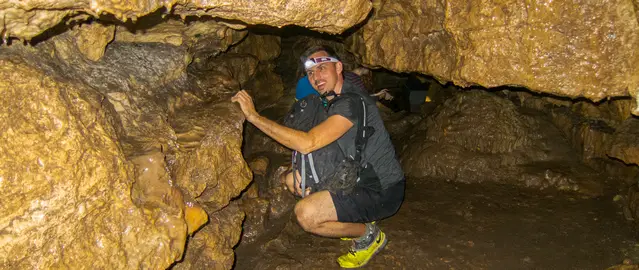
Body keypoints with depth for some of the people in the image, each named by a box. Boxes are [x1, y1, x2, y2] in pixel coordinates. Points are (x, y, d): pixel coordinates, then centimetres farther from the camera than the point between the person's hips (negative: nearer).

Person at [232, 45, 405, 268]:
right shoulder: (334, 101, 8)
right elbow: (318, 146, 13)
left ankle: (369, 235, 2)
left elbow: (307, 143, -34)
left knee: (306, 214, -24)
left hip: (382, 192, -9)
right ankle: (356, 222, 14)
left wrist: (254, 116, -30)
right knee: (291, 180, 6)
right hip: (361, 180, 9)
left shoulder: (352, 102, -24)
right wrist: (301, 170, -8)